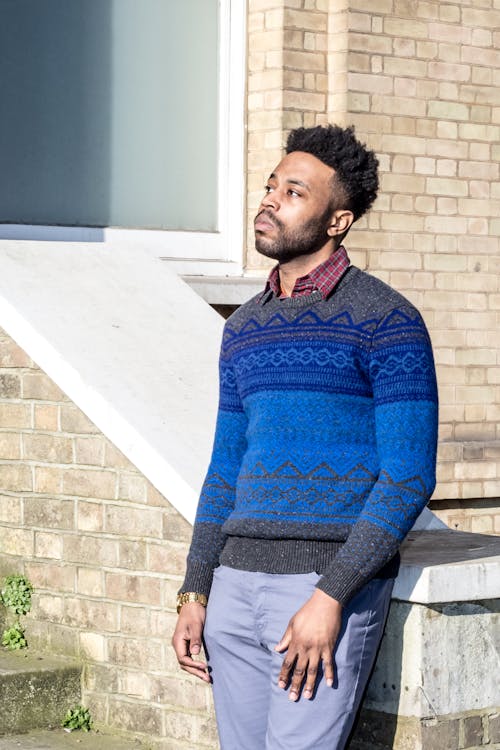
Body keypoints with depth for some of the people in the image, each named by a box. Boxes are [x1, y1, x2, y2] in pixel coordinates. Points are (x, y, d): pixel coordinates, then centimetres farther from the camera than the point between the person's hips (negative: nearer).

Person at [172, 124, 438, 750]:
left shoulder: (385, 321, -6)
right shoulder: (244, 326, 15)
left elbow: (409, 478, -11)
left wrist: (330, 596, -18)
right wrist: (195, 592, 10)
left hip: (333, 581, -7)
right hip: (237, 583, 7)